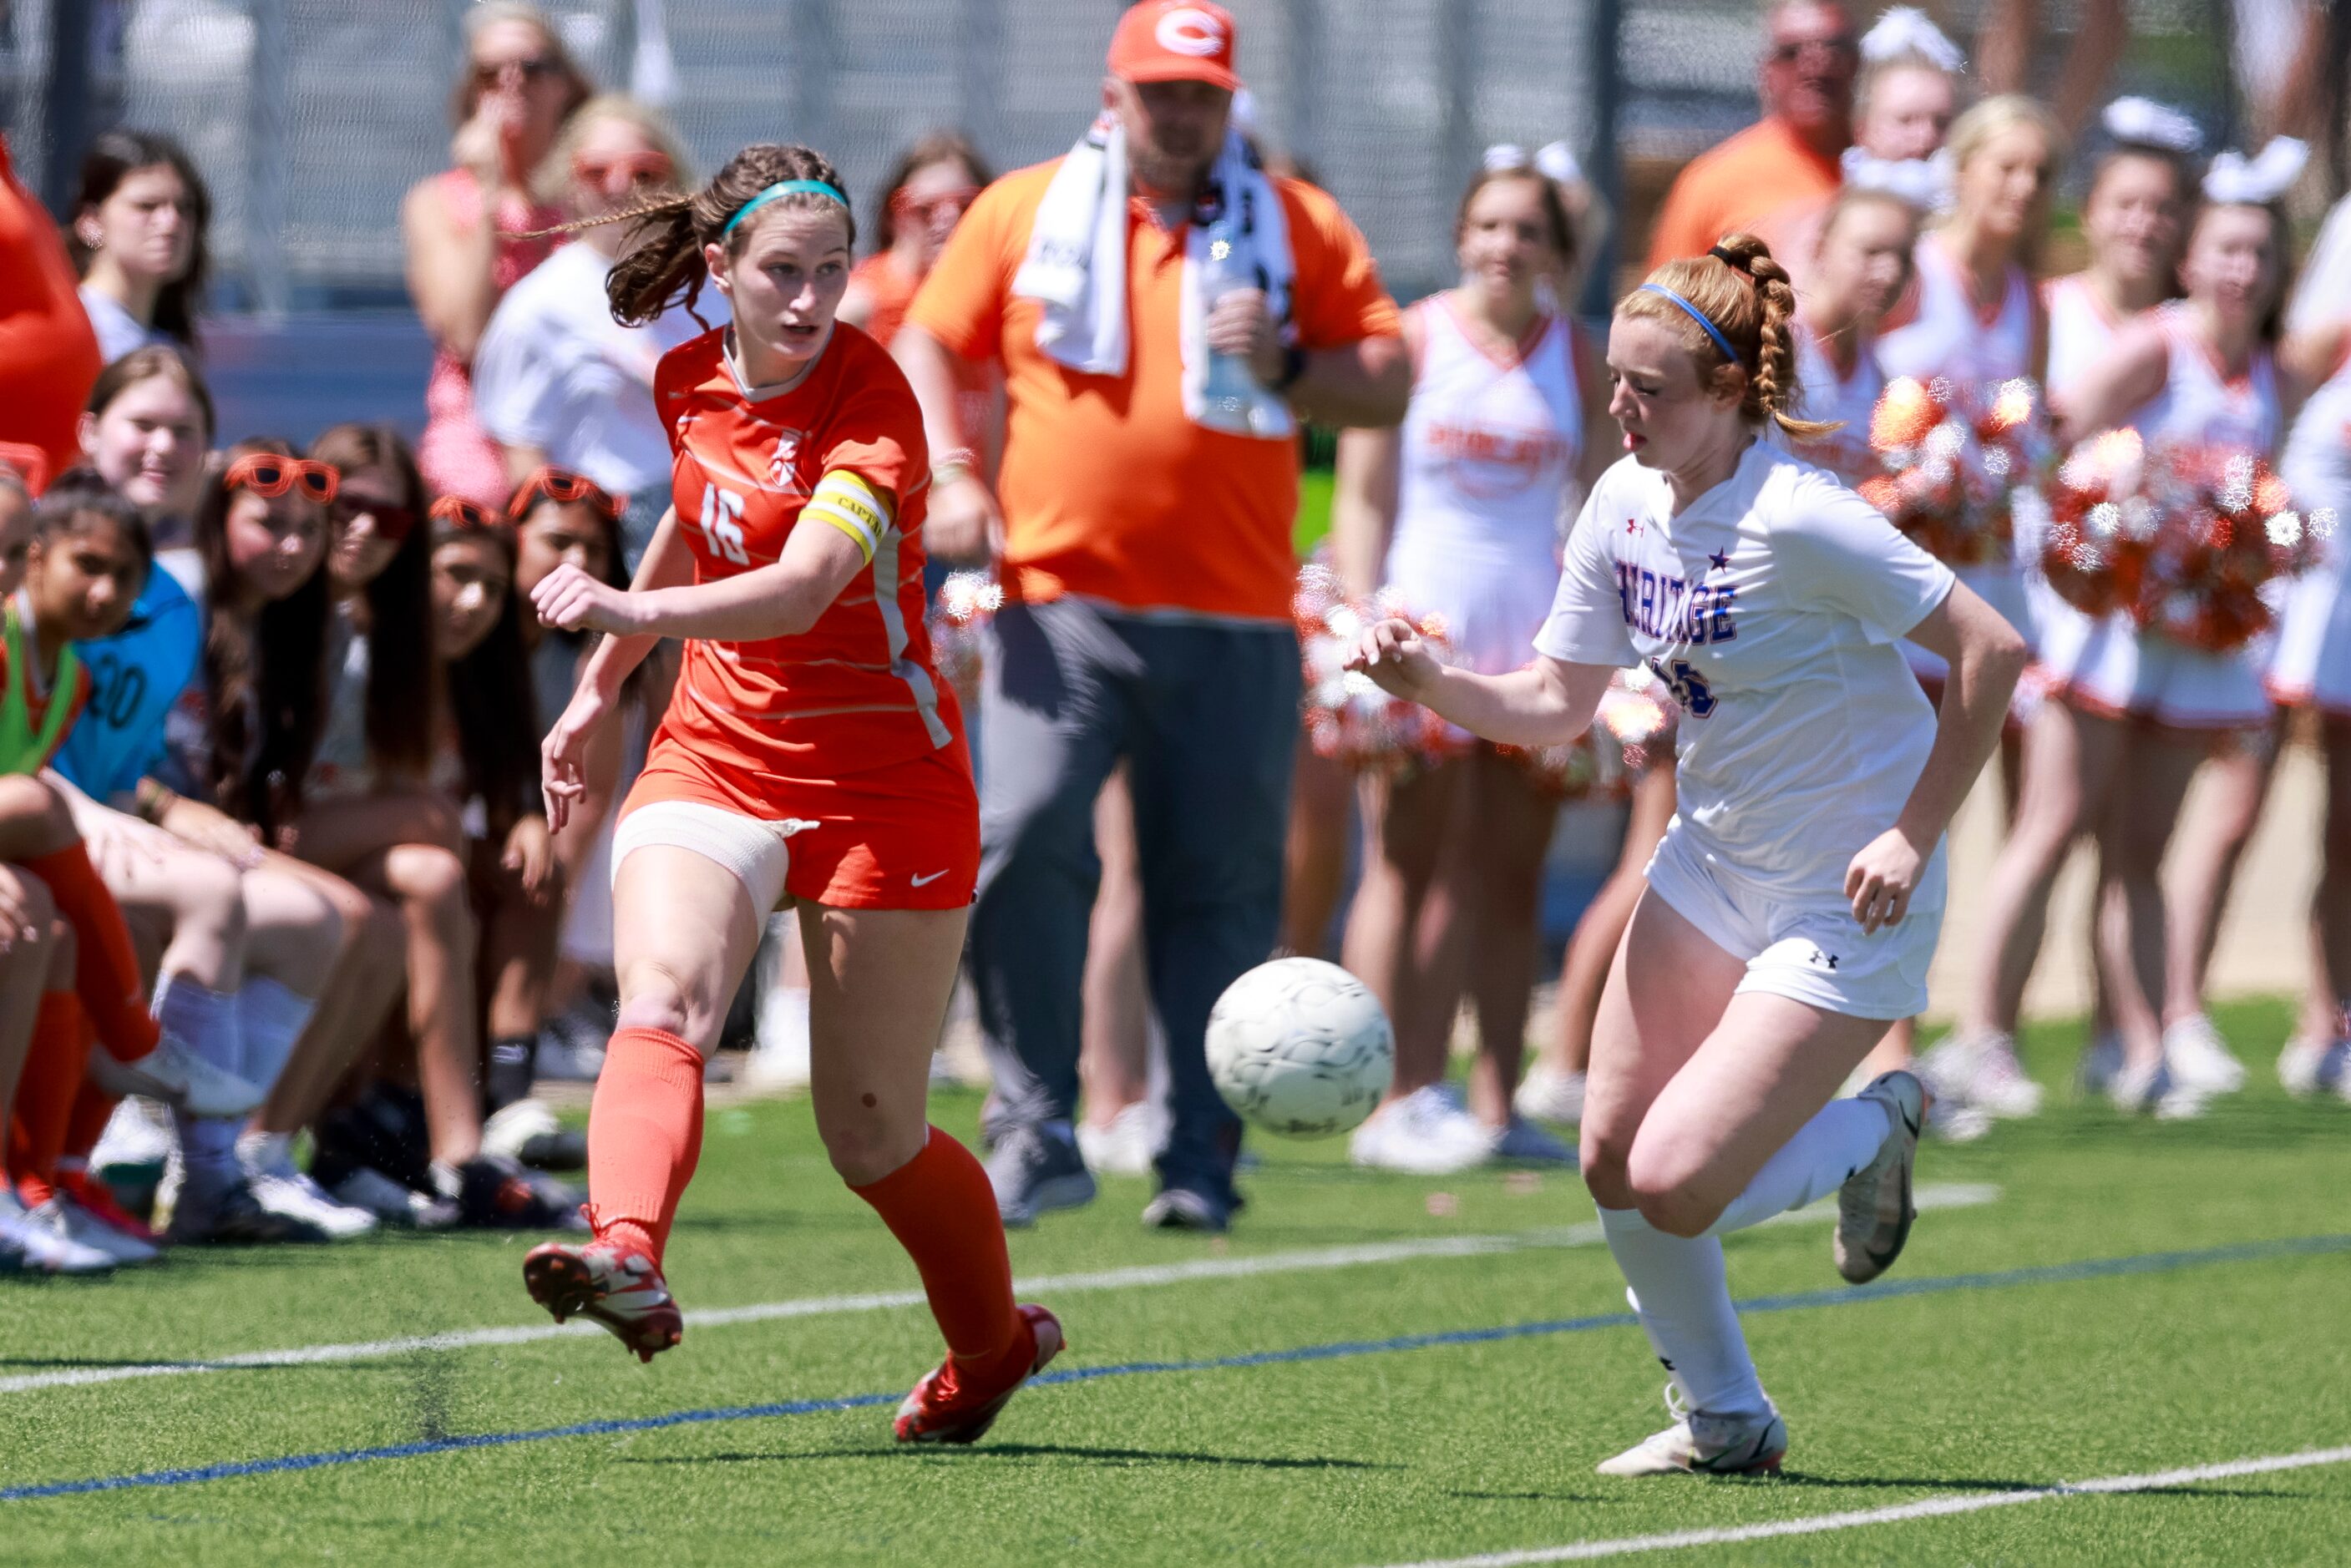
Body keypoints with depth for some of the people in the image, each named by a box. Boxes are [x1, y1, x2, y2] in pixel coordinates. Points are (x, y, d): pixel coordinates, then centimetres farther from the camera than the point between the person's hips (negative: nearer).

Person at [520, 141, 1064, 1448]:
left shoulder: (871, 406, -19)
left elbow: (803, 586, -34)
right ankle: (628, 1258, -51)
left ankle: (995, 1340, 31)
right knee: (662, 1006, -27)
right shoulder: (694, 381, 1)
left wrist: (638, 612, -48)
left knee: (871, 1133, 4)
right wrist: (601, 690, 27)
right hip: (715, 753, 5)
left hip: (883, 785, -5)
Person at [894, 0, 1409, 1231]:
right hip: (1060, 602, -1)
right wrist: (948, 473, -3)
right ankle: (1034, 1132, -8)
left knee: (1218, 890, 2)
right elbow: (929, 345, 13)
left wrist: (1289, 366, -10)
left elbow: (1389, 383, 8)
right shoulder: (1023, 211, 10)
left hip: (1235, 621, 1)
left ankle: (1201, 1160, 8)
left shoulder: (1297, 228, 10)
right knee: (1021, 845, -16)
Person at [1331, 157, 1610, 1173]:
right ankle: (1395, 1101, -6)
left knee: (1511, 876, 3)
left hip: (1533, 642, 3)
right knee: (1411, 863, -6)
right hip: (1424, 624, -3)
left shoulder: (1578, 364, 10)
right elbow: (1362, 503, 1)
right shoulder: (1410, 343, 2)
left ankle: (1494, 1108, 6)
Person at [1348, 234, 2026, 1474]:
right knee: (1612, 1164, 2)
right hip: (1712, 864, 8)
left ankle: (1871, 1137, 17)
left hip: (1847, 898, -7)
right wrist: (1430, 683, -12)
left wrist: (1914, 836, -19)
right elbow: (1554, 705, 6)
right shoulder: (1625, 503, -1)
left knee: (1674, 1186, -13)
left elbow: (1992, 650, -21)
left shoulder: (1798, 520, -24)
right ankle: (1724, 1421, 22)